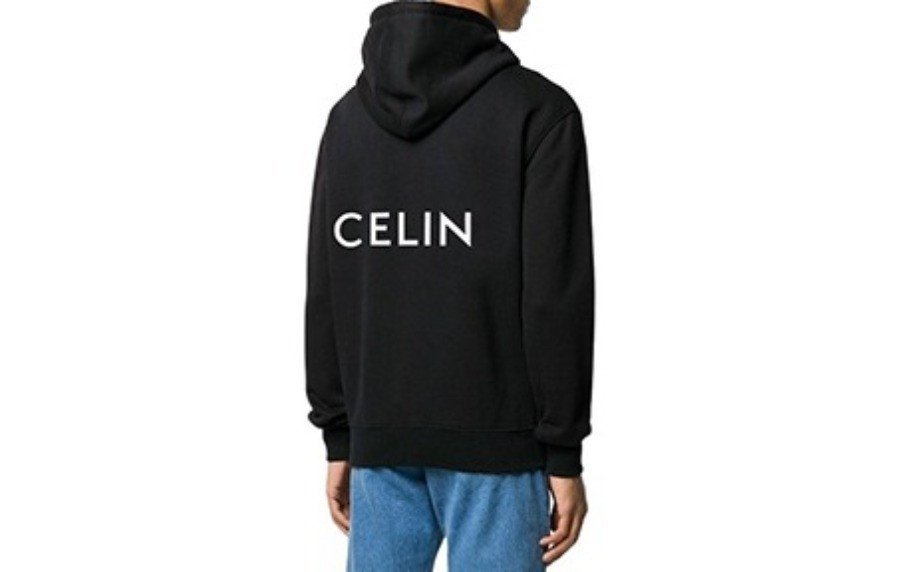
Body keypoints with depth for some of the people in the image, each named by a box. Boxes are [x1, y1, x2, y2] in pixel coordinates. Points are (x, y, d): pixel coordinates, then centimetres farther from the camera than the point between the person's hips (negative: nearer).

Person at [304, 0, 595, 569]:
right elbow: (557, 295, -13)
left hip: (383, 439, 5)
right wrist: (565, 456, -7)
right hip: (492, 439, -5)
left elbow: (327, 289, 7)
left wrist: (339, 438, 12)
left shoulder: (351, 114, 6)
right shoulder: (538, 109, -10)